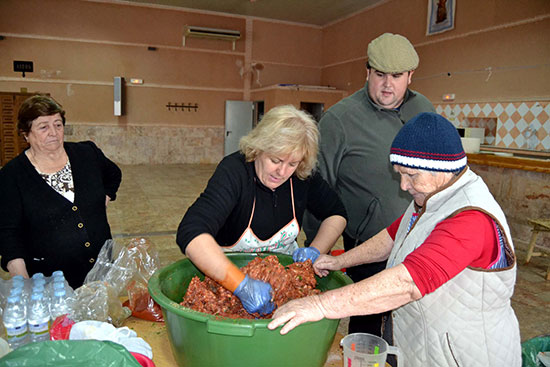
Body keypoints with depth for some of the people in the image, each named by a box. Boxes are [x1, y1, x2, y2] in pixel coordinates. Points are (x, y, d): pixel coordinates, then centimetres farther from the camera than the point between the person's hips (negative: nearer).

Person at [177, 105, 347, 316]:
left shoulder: (303, 176, -9)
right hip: (226, 275, -3)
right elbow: (190, 235, -36)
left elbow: (336, 213, 6)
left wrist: (316, 250, -12)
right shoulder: (233, 172, -24)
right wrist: (243, 285, -43)